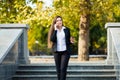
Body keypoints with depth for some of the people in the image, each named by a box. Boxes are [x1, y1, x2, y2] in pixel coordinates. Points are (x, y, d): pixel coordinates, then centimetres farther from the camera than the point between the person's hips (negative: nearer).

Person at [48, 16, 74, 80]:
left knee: (63, 69, -12)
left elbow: (68, 41, 11)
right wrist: (55, 30, -13)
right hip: (56, 52, 2)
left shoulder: (66, 30, 4)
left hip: (65, 51, -1)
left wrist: (71, 41, -12)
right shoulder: (53, 30, 5)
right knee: (58, 69, 5)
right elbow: (52, 39, -13)